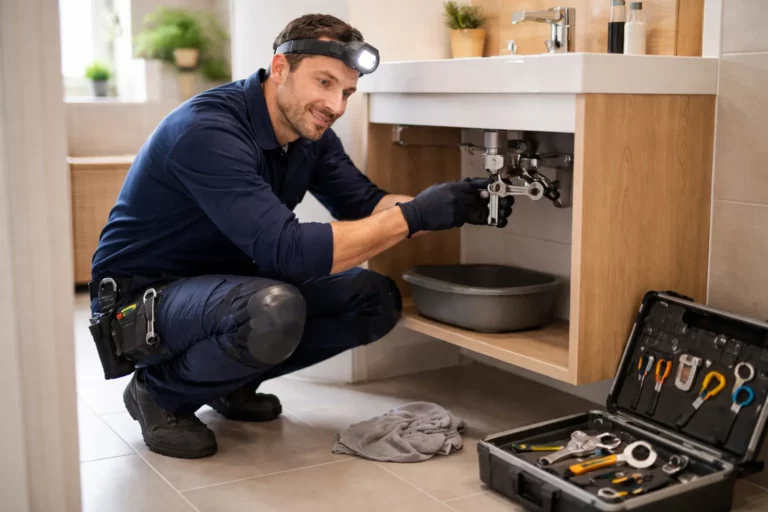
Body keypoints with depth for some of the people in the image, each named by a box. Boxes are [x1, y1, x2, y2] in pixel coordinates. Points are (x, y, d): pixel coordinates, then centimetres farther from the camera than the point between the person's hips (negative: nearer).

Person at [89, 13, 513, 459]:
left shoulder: (310, 130, -3)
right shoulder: (207, 130, -29)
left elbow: (364, 203, -1)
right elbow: (287, 251, -37)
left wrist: (451, 206, -19)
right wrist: (412, 216, -34)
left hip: (228, 286, 8)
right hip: (141, 300, -8)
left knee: (376, 299, -5)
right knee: (273, 310, -38)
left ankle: (231, 382, 9)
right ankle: (160, 393, -8)